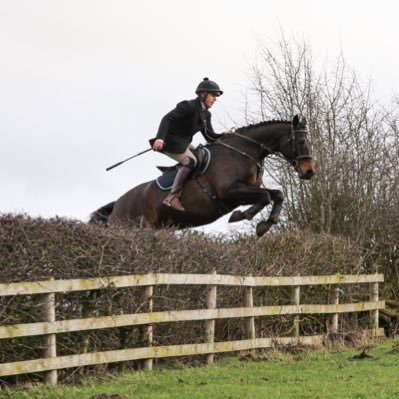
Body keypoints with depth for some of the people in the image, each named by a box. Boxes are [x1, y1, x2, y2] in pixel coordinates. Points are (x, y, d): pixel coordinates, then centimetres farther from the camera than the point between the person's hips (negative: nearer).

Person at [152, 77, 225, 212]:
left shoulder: (205, 114, 10)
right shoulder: (189, 106, -18)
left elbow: (210, 137, 12)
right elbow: (167, 118, -27)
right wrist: (160, 138, -40)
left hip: (184, 143, 10)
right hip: (170, 142, -10)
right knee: (190, 161, -22)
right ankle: (173, 196, -26)